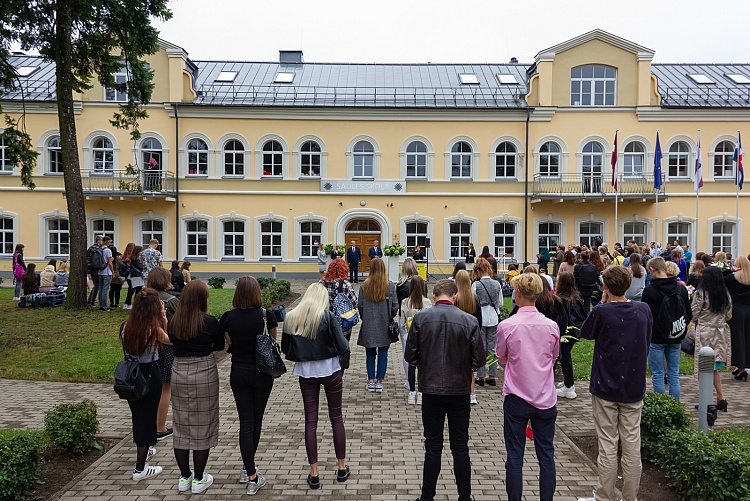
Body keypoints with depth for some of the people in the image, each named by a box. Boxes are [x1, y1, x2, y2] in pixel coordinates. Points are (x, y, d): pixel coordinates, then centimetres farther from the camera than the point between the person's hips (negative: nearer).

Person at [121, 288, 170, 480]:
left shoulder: (126, 326, -6)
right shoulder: (154, 329, -20)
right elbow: (169, 340, -3)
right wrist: (163, 317, -2)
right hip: (149, 375, -6)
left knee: (137, 415, 24)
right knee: (147, 418, 6)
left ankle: (143, 450, 47)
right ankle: (140, 469, 12)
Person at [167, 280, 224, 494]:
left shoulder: (173, 321, -2)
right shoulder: (210, 322, -14)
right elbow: (219, 346, 0)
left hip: (178, 373, 4)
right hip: (204, 375, -4)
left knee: (181, 426, 14)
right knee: (202, 427, 7)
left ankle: (184, 477, 25)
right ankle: (199, 480, 16)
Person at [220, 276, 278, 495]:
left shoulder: (228, 318, -9)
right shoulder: (266, 315, -13)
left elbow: (228, 347, -1)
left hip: (239, 373, 1)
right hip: (262, 373, -1)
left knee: (246, 422, 6)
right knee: (256, 420, 15)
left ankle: (251, 475, 5)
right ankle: (248, 468, 27)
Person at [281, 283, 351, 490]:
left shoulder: (291, 318, -2)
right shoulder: (328, 316, -14)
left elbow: (286, 349, 7)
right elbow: (343, 347, -14)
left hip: (305, 373, 2)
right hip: (330, 370, -2)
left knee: (310, 421, 10)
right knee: (336, 418, 13)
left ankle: (314, 474, 16)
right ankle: (342, 468, 24)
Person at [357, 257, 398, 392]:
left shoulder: (364, 286, -7)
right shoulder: (390, 285, -9)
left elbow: (360, 306, -3)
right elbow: (395, 306, -6)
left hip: (368, 326, 1)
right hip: (384, 326, -1)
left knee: (370, 354, 13)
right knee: (383, 354, 9)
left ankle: (371, 381, 15)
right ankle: (379, 382, 11)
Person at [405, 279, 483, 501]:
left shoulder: (420, 319, -9)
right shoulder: (469, 321, -10)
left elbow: (410, 356, -4)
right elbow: (479, 359, -7)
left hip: (430, 389, 0)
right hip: (460, 390, 0)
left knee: (433, 446, 11)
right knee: (460, 447, 13)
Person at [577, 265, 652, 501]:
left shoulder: (602, 312, -17)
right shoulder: (643, 309, -3)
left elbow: (585, 333, 2)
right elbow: (647, 342, 12)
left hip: (605, 388, -4)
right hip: (634, 389, 4)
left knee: (608, 446, 5)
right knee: (632, 446, 10)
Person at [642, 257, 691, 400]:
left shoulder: (649, 290, -14)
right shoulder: (681, 288, 1)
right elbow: (689, 314, 8)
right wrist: (681, 328, 18)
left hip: (656, 339, -5)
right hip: (675, 339, 5)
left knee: (658, 376, 4)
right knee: (674, 375, 12)